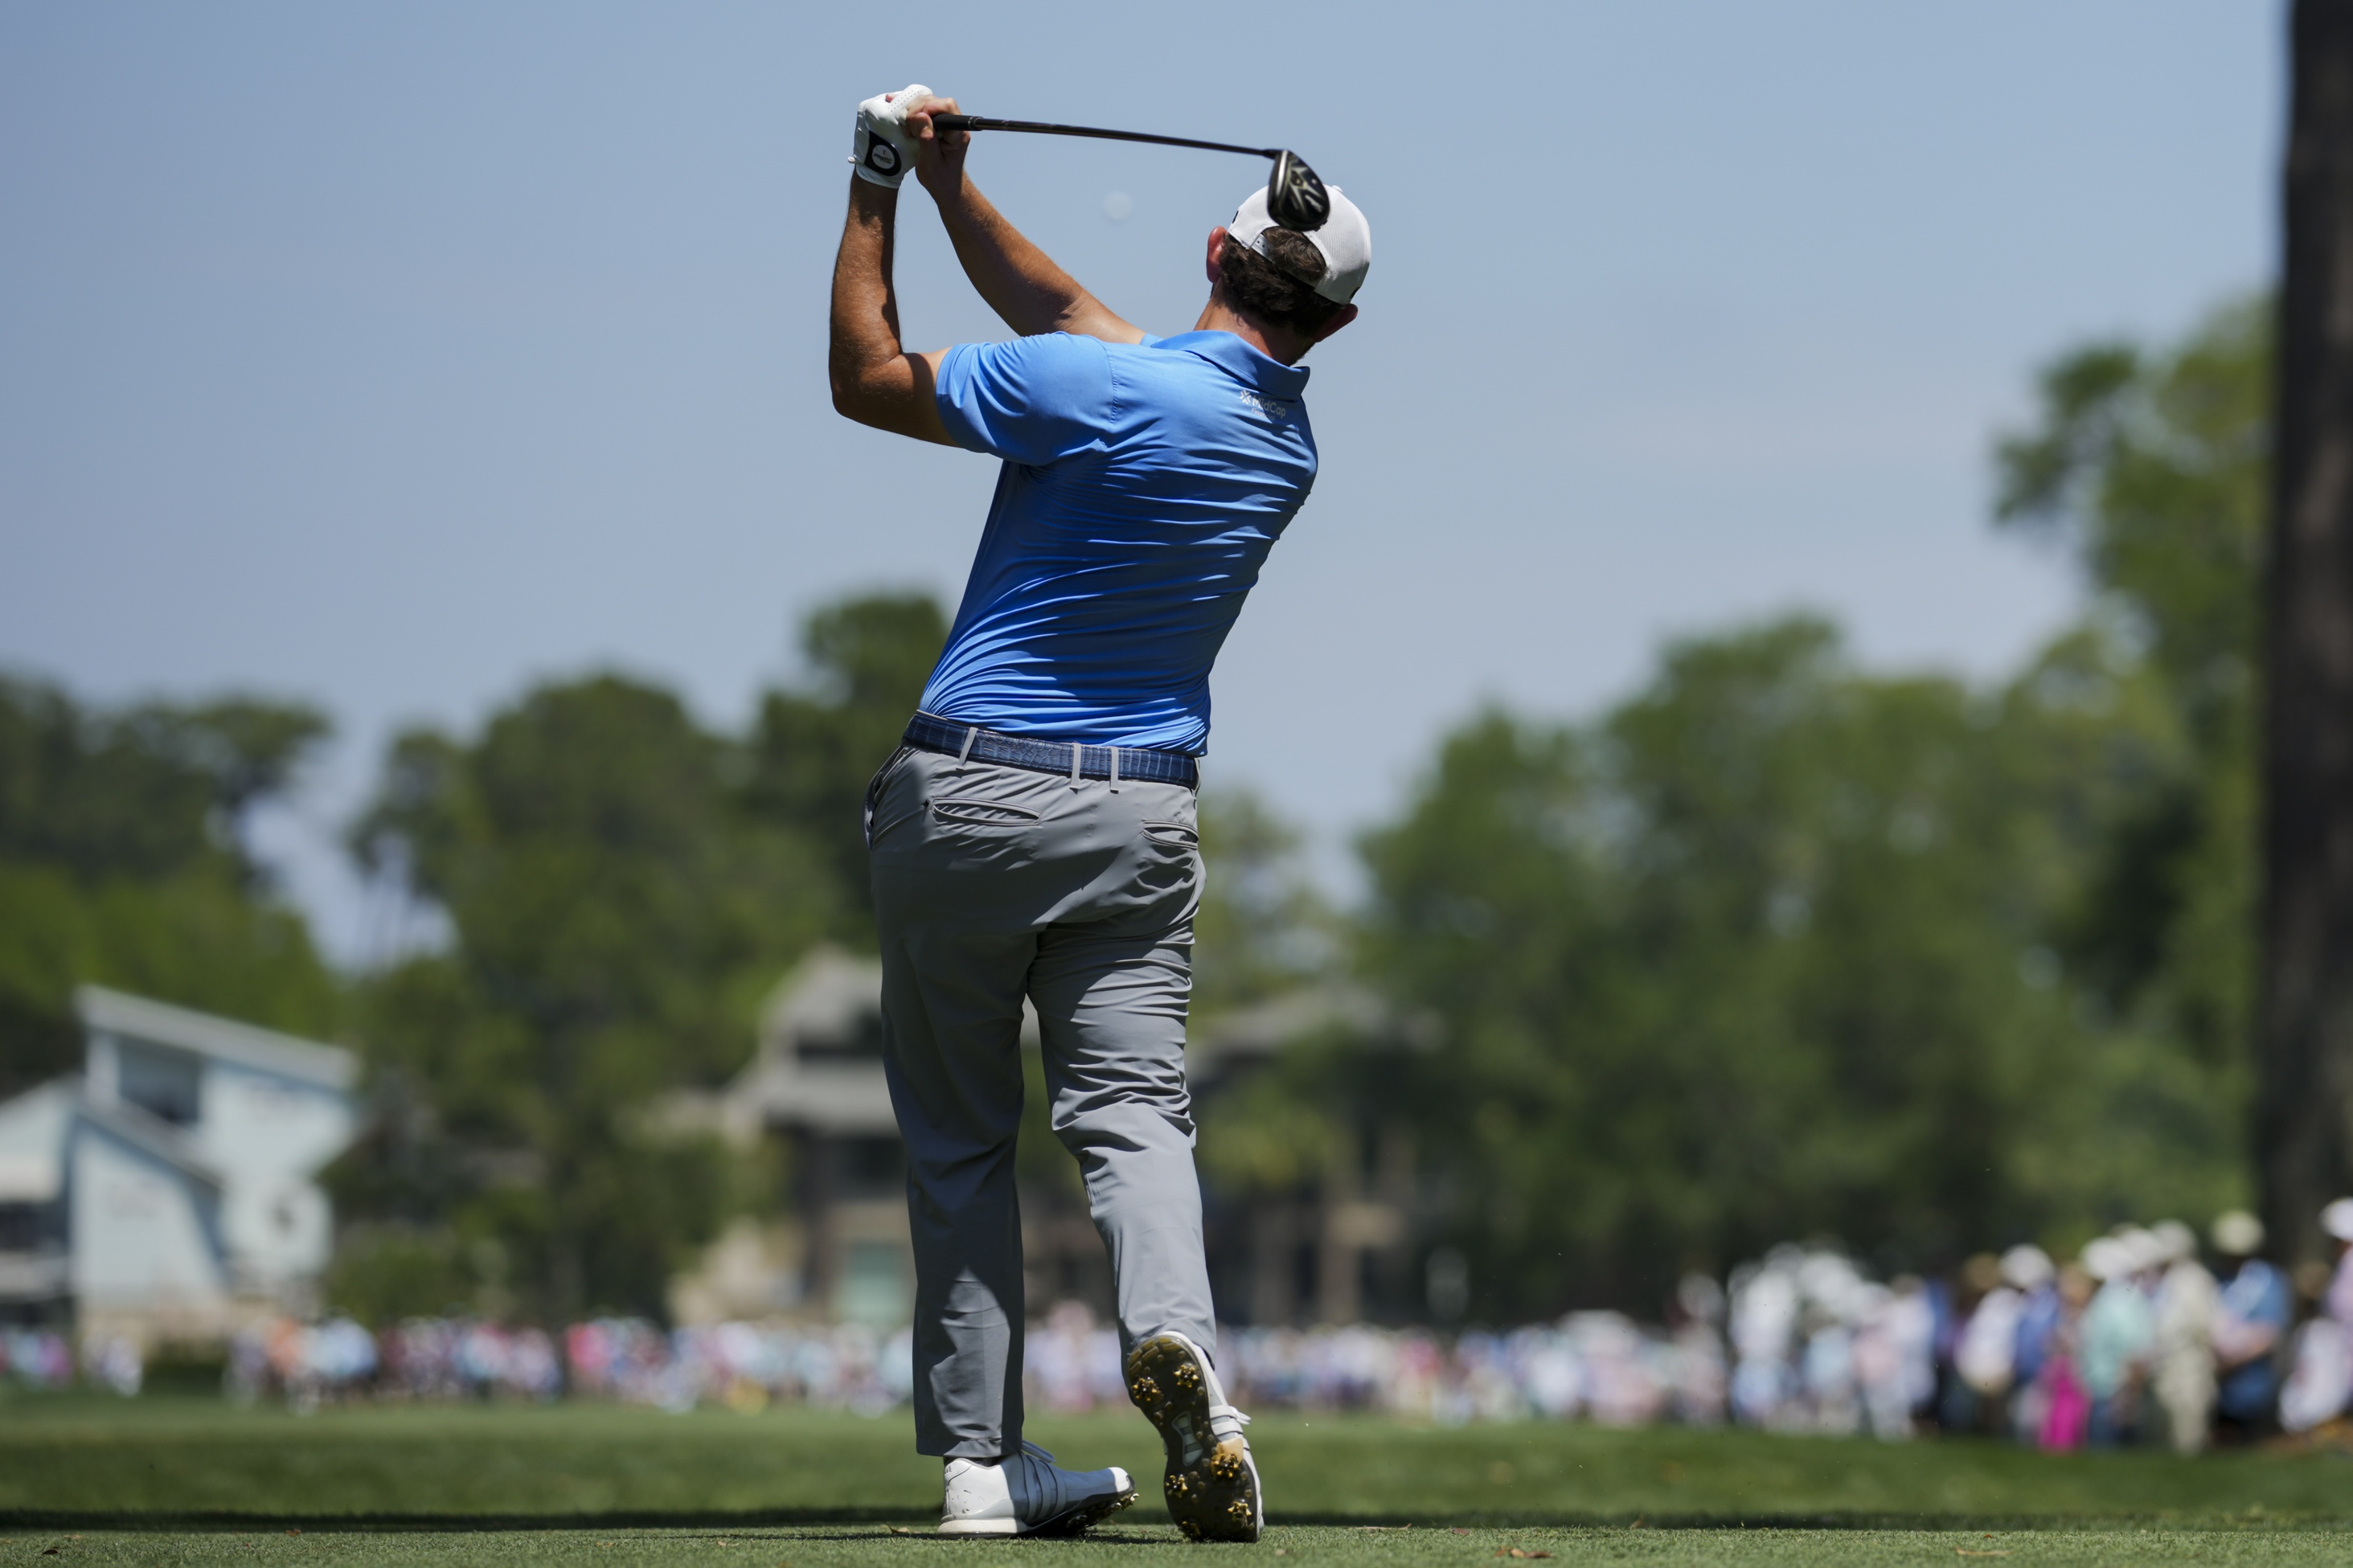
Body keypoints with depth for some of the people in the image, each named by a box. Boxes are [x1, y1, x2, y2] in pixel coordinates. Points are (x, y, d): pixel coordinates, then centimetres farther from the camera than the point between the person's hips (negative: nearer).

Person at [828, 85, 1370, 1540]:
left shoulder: (1101, 393, -16)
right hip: (1140, 817, 4)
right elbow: (1062, 309, 18)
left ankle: (982, 1459, 3)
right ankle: (1172, 1330, -34)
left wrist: (880, 191, 3)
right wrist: (950, 182, 14)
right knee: (1133, 1111, -3)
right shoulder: (1289, 439, 7)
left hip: (967, 799, -4)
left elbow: (868, 379, -4)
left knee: (961, 1138, 5)